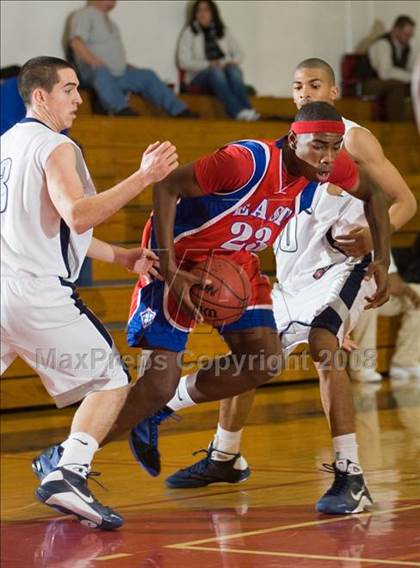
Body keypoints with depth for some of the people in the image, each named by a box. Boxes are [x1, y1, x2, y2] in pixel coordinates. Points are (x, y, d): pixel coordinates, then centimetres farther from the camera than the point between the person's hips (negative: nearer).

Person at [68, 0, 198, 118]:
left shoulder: (109, 21, 27)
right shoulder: (84, 15, 1)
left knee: (147, 76, 1)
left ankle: (180, 111, -2)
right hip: (92, 72, -8)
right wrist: (92, 60, -30)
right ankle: (121, 109, -61)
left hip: (118, 74, 8)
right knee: (101, 72, -39)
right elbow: (75, 41, -16)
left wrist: (128, 66, 13)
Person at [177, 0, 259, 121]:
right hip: (200, 75, -3)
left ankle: (247, 109, -52)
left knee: (234, 70, -32)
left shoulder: (224, 31, 19)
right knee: (216, 72, -37)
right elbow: (184, 62, -1)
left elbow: (238, 53, 17)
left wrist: (232, 63, -7)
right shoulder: (189, 33, 9)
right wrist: (209, 65, -14)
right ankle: (237, 111, -56)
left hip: (225, 70, 3)